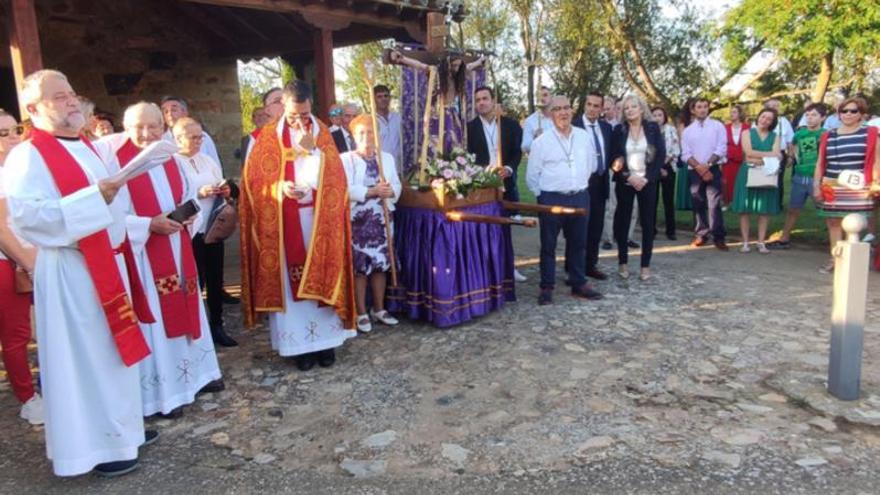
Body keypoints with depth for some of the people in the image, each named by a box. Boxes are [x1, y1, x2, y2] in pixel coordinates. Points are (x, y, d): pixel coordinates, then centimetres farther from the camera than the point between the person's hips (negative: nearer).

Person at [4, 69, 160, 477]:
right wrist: (95, 197, -27)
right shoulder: (27, 157, -12)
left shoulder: (89, 148, 15)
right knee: (85, 356, 0)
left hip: (109, 264, 8)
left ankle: (121, 425, 31)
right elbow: (27, 215, -24)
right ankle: (93, 445, 14)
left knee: (113, 350, 16)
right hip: (71, 272, -8)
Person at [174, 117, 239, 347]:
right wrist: (199, 194, -22)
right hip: (190, 232, -6)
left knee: (215, 280, 12)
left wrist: (227, 190, -4)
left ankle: (216, 326, 24)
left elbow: (226, 187, 18)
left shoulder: (208, 161, 14)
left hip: (213, 228, 6)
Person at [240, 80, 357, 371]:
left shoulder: (323, 135, 6)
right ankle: (299, 344, 11)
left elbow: (334, 180, -3)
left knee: (321, 280, 4)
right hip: (281, 224, -1)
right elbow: (254, 181, -2)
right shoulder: (267, 138, 2)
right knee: (289, 284, 1)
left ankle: (325, 340, 15)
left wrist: (311, 150, -14)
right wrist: (279, 188, -20)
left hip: (319, 223, 1)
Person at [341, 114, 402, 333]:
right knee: (359, 266, -2)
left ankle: (379, 309, 20)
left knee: (381, 264, 8)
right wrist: (372, 191, -22)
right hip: (357, 220, -4)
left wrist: (389, 191, -15)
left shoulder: (387, 158, 13)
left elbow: (397, 186, 7)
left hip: (382, 219, 4)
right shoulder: (346, 159, -2)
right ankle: (361, 313, 8)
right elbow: (347, 190, -15)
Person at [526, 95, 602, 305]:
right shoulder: (541, 142, -6)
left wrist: (579, 186, 16)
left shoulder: (584, 137, 5)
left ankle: (579, 284, 25)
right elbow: (532, 175, -1)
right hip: (551, 199, -3)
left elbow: (591, 165, 17)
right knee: (548, 246, 4)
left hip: (580, 197, 4)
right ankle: (546, 288, 14)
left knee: (578, 243, 13)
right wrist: (543, 196, 0)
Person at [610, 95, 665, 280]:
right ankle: (622, 263, 14)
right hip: (625, 182, 0)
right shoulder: (619, 130, 2)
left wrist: (647, 178, -11)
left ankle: (646, 265, 8)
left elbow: (661, 155, -2)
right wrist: (629, 177, -12)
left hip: (647, 182, 0)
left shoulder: (653, 127, 1)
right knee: (622, 221, 3)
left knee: (648, 222, 1)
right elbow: (613, 158, -1)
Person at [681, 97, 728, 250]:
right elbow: (685, 154, 1)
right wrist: (699, 167, -13)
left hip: (713, 169, -2)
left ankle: (718, 237, -7)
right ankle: (700, 235, 16)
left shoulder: (717, 126, 4)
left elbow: (721, 149, -4)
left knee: (714, 203, -10)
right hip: (694, 171, 3)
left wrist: (707, 165, -13)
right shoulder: (688, 130, 9)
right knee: (698, 204, 7)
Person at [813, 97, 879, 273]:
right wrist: (816, 186, 6)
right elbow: (820, 164, 11)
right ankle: (834, 259, 16)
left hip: (858, 190, -3)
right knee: (833, 222, 7)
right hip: (832, 188, 3)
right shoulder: (828, 136, 9)